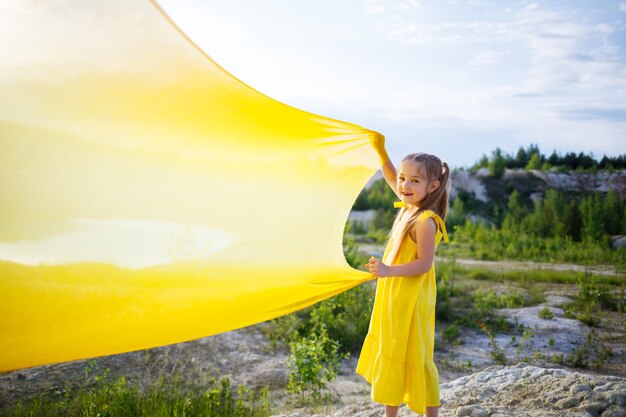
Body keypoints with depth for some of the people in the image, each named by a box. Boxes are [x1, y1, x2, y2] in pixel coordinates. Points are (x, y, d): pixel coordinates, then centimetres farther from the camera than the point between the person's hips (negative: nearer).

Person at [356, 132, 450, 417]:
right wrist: (380, 150, 10)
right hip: (393, 295, 9)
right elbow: (392, 179, 18)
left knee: (414, 358, 2)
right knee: (389, 354, 17)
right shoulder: (409, 206, 3)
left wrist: (388, 270, -35)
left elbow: (424, 263, -25)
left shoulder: (425, 221, -22)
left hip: (410, 300, -9)